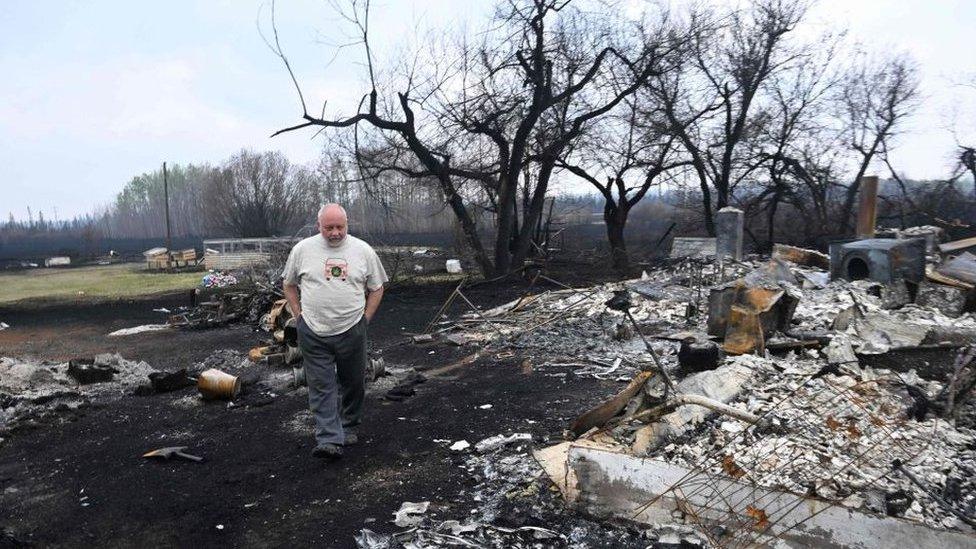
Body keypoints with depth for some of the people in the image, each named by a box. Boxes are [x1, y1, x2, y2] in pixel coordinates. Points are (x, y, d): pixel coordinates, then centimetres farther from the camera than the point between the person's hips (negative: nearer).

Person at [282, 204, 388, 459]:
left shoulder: (363, 251, -1)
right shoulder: (302, 249, -1)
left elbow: (376, 288, 8)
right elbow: (289, 285, 11)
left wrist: (365, 318, 2)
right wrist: (300, 315, 3)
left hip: (352, 331, 1)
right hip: (313, 333, -1)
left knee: (353, 384, 13)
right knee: (321, 387, -1)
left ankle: (348, 427, 32)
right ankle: (329, 440, 2)